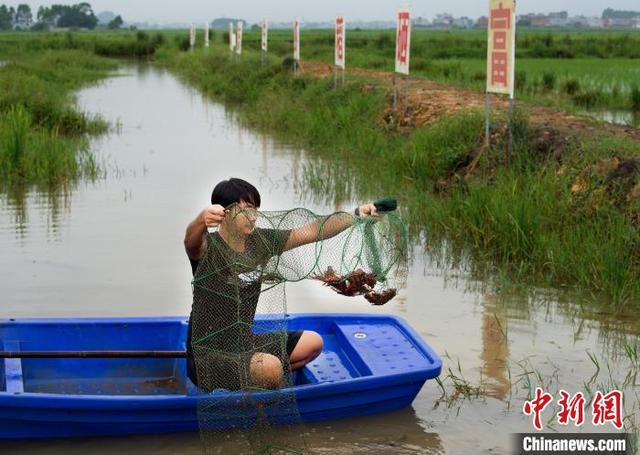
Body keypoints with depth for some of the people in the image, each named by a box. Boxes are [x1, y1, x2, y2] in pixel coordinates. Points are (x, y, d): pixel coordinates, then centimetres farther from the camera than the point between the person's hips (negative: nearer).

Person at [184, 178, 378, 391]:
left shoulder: (259, 241, 1)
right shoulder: (209, 247, -19)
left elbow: (312, 231, 2)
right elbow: (191, 241, -44)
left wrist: (356, 215, -7)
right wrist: (202, 219, -66)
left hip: (243, 342, 8)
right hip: (209, 356, -8)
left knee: (313, 342, 13)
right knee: (271, 367, -33)